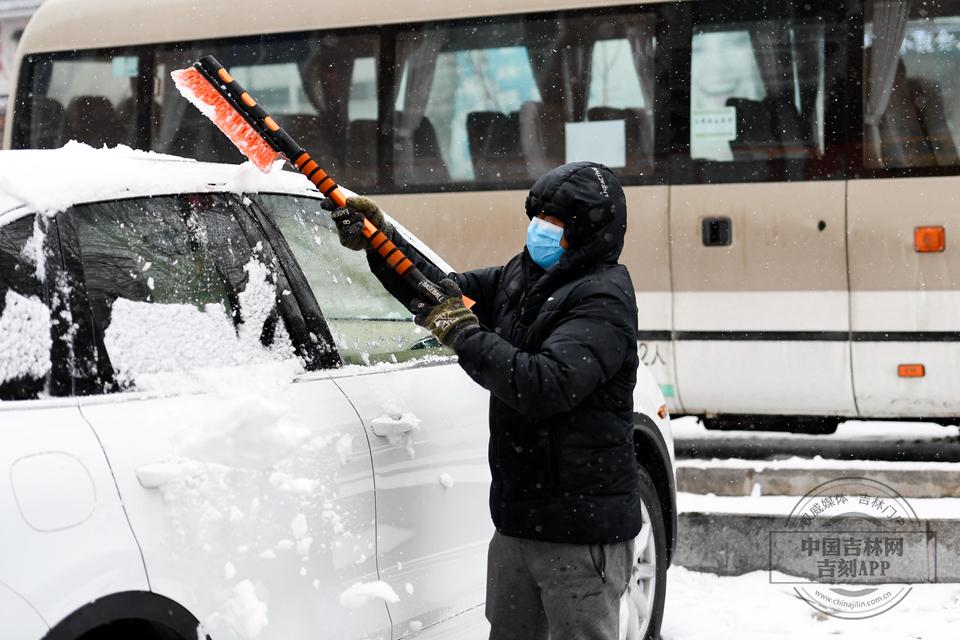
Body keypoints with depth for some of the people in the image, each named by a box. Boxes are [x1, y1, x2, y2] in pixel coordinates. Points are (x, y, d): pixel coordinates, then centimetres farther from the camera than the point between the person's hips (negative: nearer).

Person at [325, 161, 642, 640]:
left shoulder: (603, 299, -17)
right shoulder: (521, 276, 11)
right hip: (518, 514, 9)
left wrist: (463, 333, -21)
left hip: (582, 525, -9)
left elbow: (547, 386, -29)